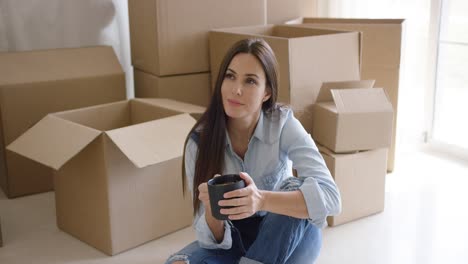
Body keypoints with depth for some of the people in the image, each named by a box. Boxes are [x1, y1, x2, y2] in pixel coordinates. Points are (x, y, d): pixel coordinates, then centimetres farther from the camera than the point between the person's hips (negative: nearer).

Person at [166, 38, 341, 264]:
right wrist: (212, 211, -41)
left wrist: (262, 200, -50)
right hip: (232, 240, 1)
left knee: (296, 188, -32)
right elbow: (214, 238, -17)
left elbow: (330, 197, -34)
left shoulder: (284, 125, -20)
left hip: (287, 238, 0)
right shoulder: (200, 141, -18)